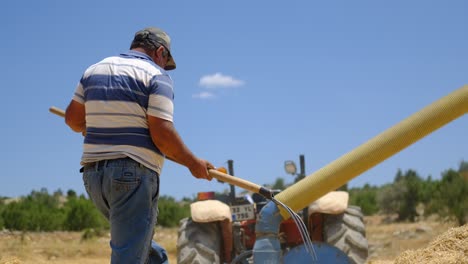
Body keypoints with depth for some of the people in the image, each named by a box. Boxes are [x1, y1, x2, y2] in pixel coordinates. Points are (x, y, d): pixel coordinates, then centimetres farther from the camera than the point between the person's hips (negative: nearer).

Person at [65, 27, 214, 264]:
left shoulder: (94, 70, 14)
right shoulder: (156, 76, -5)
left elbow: (73, 118, 17)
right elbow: (162, 134, -14)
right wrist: (193, 163, -1)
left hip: (93, 173, 7)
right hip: (134, 175, -7)